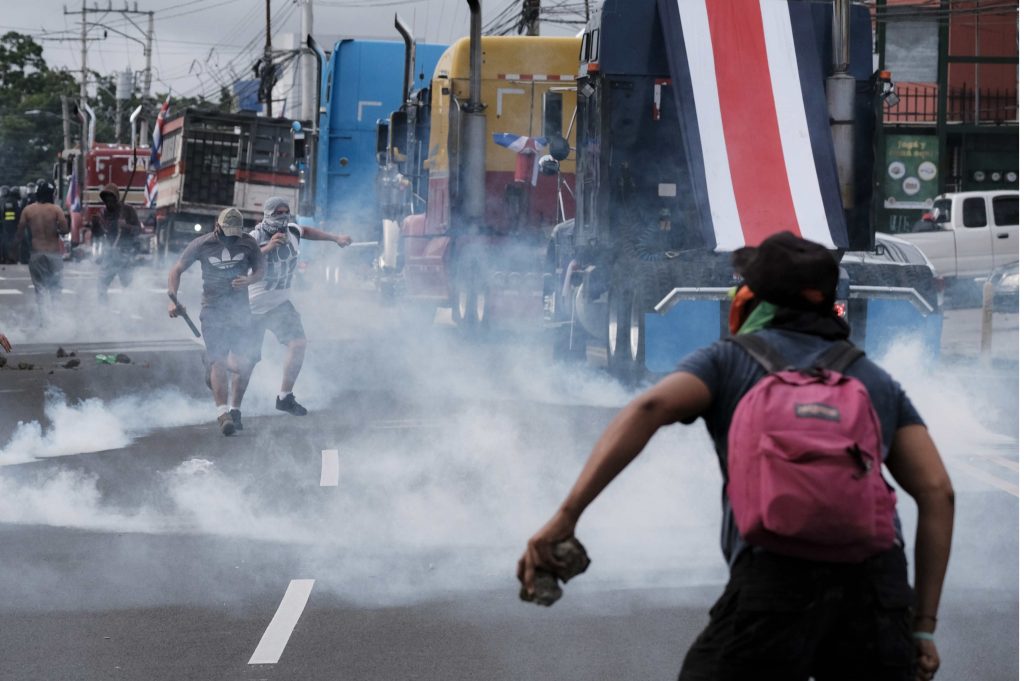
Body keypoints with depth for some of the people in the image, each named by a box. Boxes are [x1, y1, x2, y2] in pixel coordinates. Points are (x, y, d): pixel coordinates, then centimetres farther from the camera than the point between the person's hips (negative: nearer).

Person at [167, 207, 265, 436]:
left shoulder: (248, 243, -2)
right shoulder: (202, 244, -6)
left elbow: (260, 270, 10)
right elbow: (176, 271, 0)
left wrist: (249, 280, -15)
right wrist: (173, 300, -13)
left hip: (240, 309, 2)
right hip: (213, 310, -2)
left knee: (245, 364, -3)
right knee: (218, 362, -14)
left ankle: (235, 409, 16)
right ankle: (222, 413, -18)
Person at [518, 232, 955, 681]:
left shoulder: (728, 361, 20)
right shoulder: (875, 381, 29)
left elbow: (649, 409, -2)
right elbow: (937, 491, 16)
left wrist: (564, 518, -9)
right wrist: (923, 625, 16)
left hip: (780, 579, -3)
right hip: (877, 585, 3)